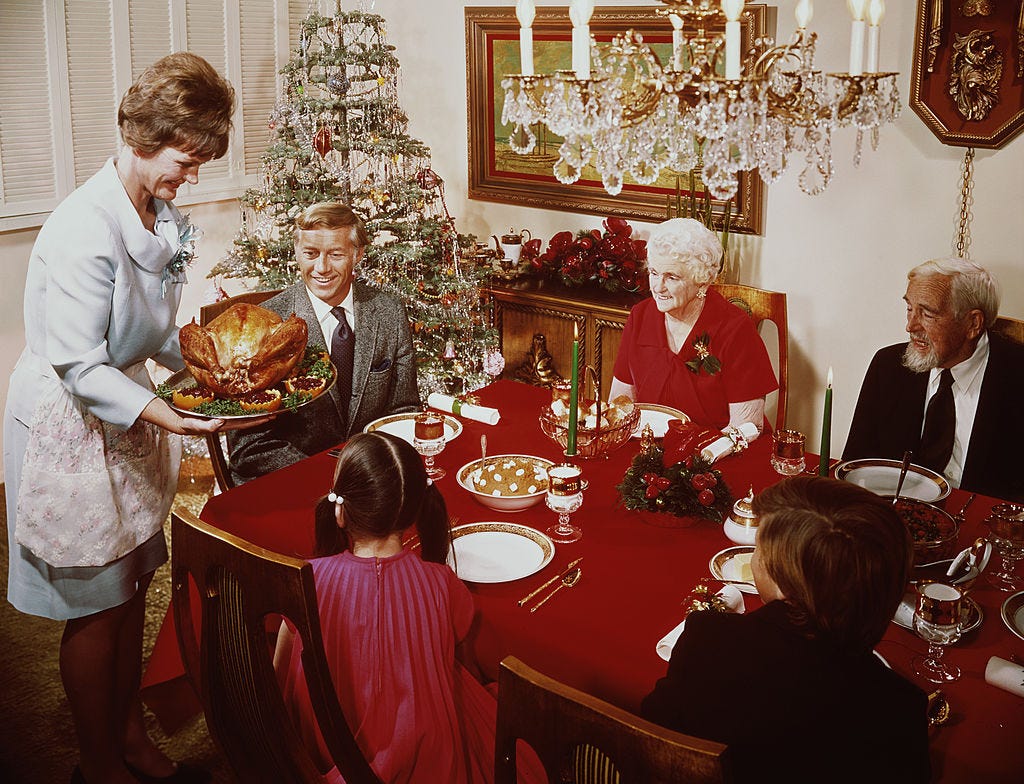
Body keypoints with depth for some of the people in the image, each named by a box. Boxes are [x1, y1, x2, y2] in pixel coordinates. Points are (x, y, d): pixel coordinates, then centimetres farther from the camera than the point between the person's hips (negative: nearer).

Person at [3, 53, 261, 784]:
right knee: (95, 609, 5)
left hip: (128, 412, 8)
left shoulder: (163, 216, 2)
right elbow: (78, 366, -25)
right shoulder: (85, 229, -25)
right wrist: (162, 415, -35)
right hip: (68, 426, -8)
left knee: (131, 588, 16)